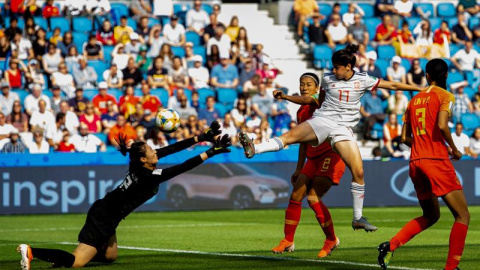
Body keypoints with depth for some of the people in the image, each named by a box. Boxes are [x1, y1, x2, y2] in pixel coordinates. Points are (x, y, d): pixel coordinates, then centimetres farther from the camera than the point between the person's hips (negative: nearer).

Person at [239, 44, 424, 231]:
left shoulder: (362, 80, 4)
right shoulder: (328, 79, 9)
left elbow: (392, 85, 10)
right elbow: (318, 101, 22)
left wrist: (419, 89, 11)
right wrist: (286, 97, 18)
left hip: (343, 128, 0)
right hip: (322, 120, 0)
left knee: (358, 172, -8)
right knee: (291, 135, -29)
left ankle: (358, 218, 3)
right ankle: (253, 149, -47)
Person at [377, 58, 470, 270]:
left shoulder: (414, 100, 15)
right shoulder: (445, 96, -3)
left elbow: (405, 137, 15)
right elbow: (442, 125, -19)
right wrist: (454, 149, -6)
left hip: (416, 163, 7)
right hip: (437, 161, -7)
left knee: (430, 216, 21)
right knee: (462, 216, 0)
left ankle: (390, 246, 5)